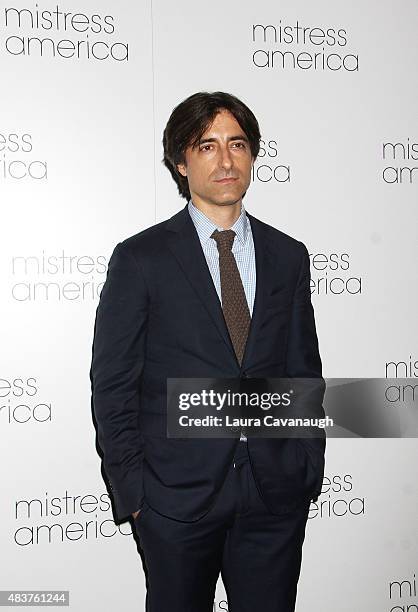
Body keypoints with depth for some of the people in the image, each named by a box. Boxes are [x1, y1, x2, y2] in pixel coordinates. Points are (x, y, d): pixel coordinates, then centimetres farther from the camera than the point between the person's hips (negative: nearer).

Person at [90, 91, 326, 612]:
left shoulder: (289, 257, 6)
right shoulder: (140, 258, -5)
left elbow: (304, 374, 9)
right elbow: (112, 387, -4)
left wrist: (310, 471, 5)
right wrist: (132, 491, -6)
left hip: (276, 494, 3)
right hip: (177, 495, -2)